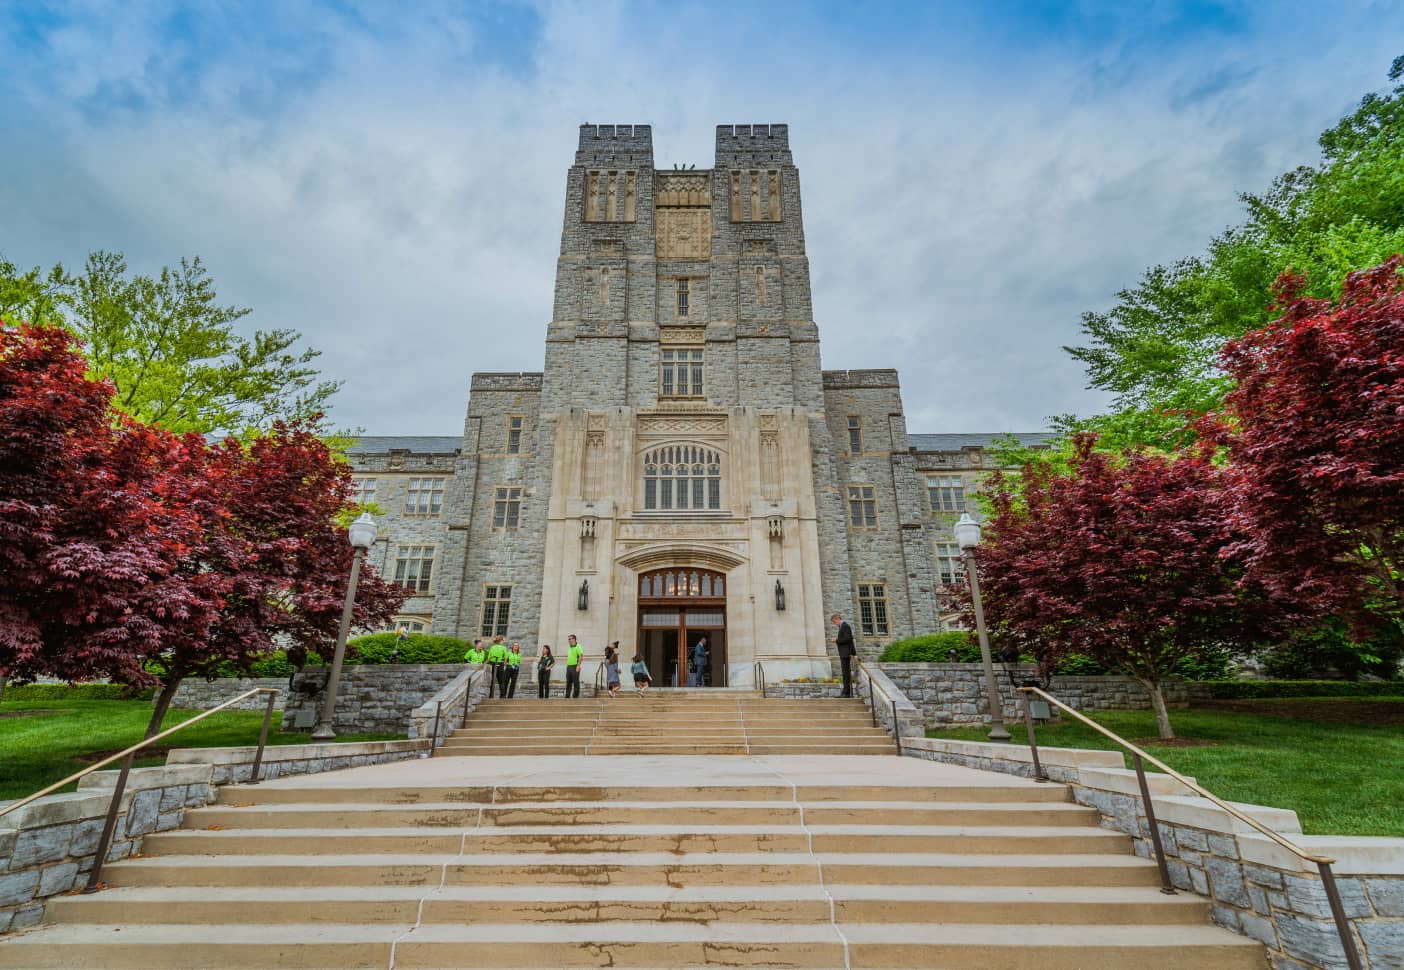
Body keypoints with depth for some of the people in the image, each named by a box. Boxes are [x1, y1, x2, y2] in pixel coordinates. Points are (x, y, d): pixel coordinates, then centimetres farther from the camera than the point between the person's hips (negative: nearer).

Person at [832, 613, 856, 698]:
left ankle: (847, 693, -7)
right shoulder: (842, 627, 19)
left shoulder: (845, 626, -12)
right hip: (843, 654, 10)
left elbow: (848, 638, -21)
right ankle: (846, 692, 15)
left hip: (846, 653, -10)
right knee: (845, 672, 11)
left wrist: (837, 640, -14)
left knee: (846, 672, -8)